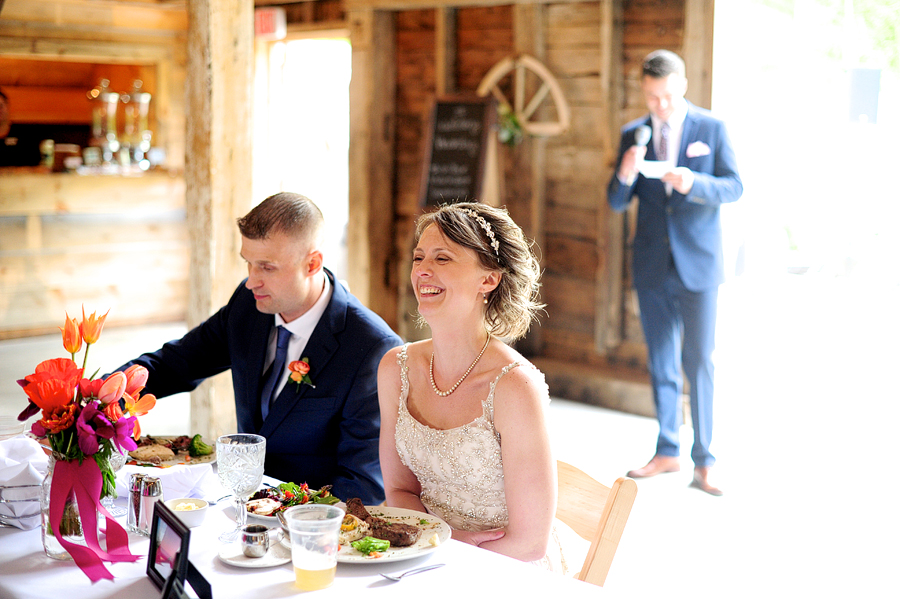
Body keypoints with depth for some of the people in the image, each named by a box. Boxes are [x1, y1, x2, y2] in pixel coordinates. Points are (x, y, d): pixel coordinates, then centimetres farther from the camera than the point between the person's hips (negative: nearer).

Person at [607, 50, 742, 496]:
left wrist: (694, 183, -23)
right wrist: (626, 175, -18)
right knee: (661, 363, 10)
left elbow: (734, 187, -4)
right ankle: (667, 452, 22)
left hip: (698, 263, -3)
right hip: (652, 266, 3)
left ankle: (703, 461, 5)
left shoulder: (711, 128, 0)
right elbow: (616, 203, 4)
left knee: (699, 362, -4)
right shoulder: (632, 134, 6)